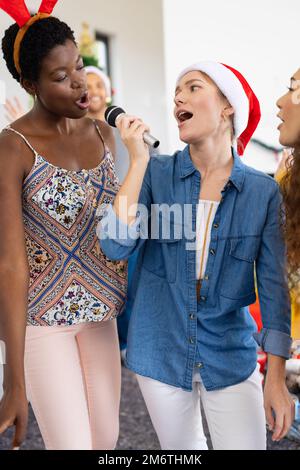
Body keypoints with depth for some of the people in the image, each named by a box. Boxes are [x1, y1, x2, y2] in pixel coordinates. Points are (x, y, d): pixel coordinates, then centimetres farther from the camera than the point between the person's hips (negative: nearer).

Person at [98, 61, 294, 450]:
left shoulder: (262, 191, -8)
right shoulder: (156, 173, -6)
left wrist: (276, 379, -9)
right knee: (182, 448, 20)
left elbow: (273, 286, -7)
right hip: (162, 354, 1)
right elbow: (115, 247, -17)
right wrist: (138, 161, -21)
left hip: (231, 358, -1)